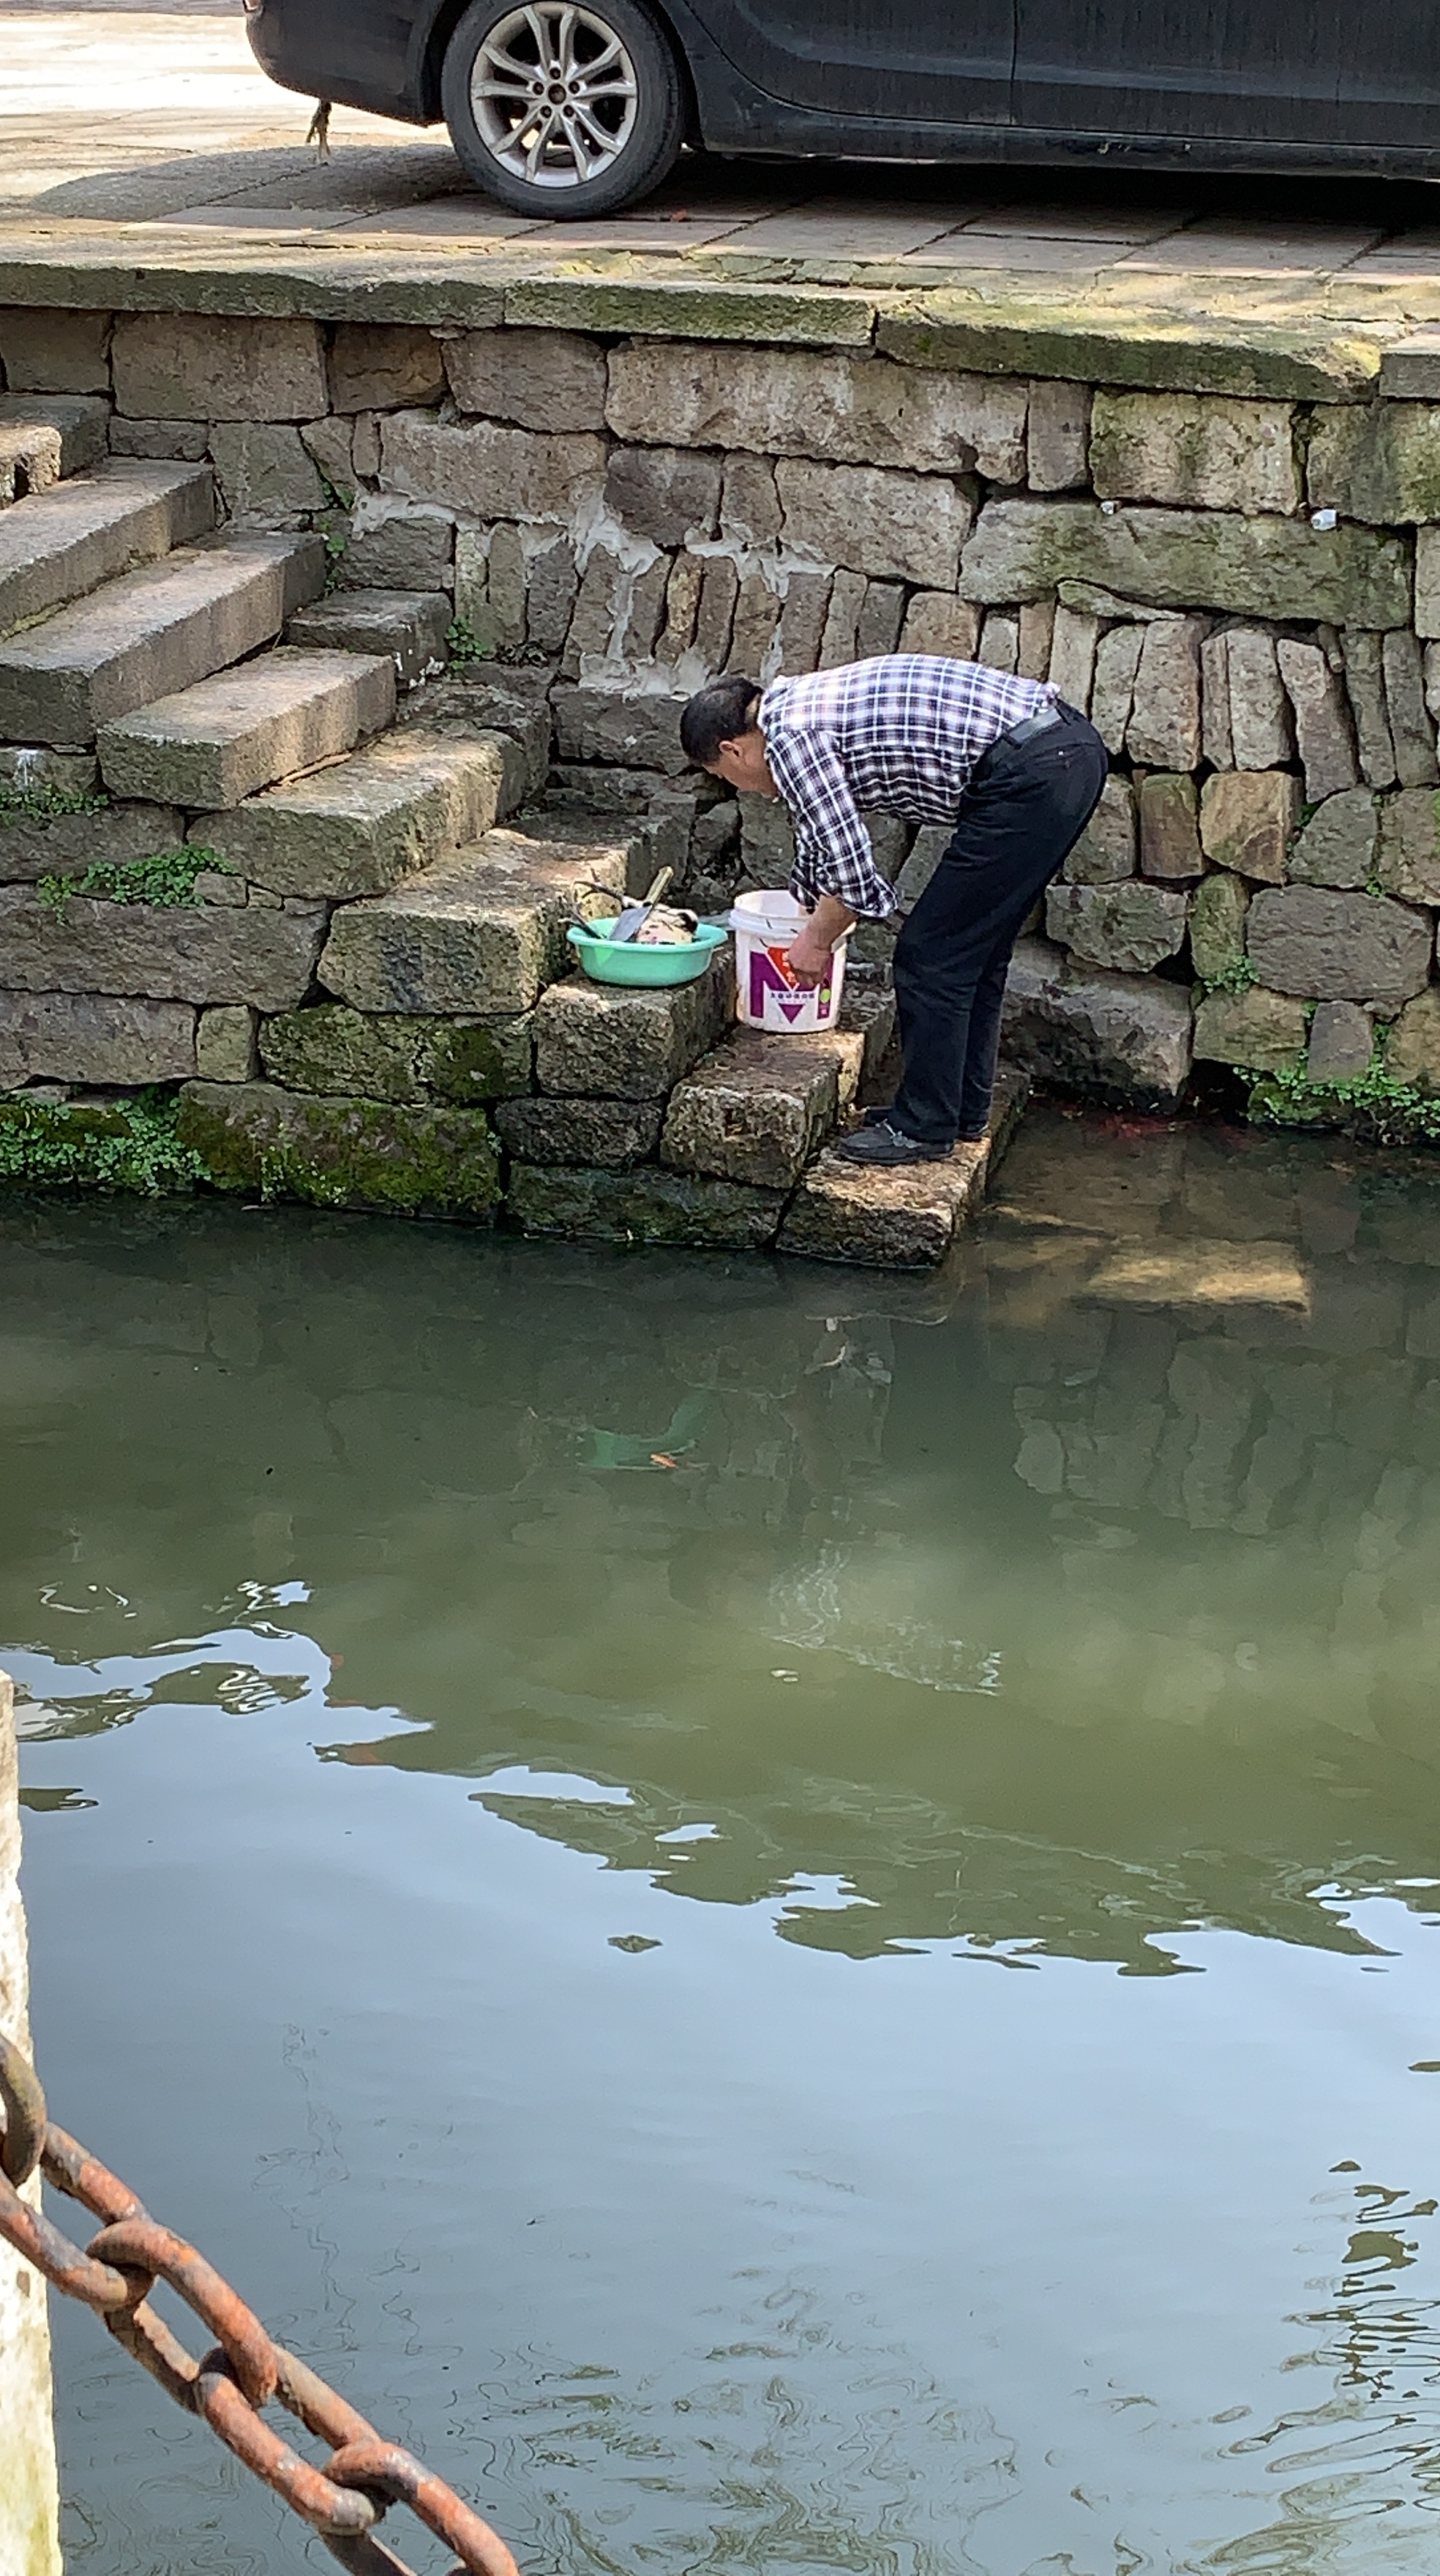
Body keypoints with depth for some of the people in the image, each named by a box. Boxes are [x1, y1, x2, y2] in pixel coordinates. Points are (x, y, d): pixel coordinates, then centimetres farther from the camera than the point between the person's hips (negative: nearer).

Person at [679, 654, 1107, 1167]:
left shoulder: (789, 738, -6)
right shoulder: (807, 703, 23)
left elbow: (856, 882, -10)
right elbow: (822, 839, 41)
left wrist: (816, 941, 9)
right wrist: (812, 923, 53)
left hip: (1030, 775, -10)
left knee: (931, 956, 1)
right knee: (974, 952, 20)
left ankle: (924, 1128, 10)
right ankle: (965, 1112, 30)